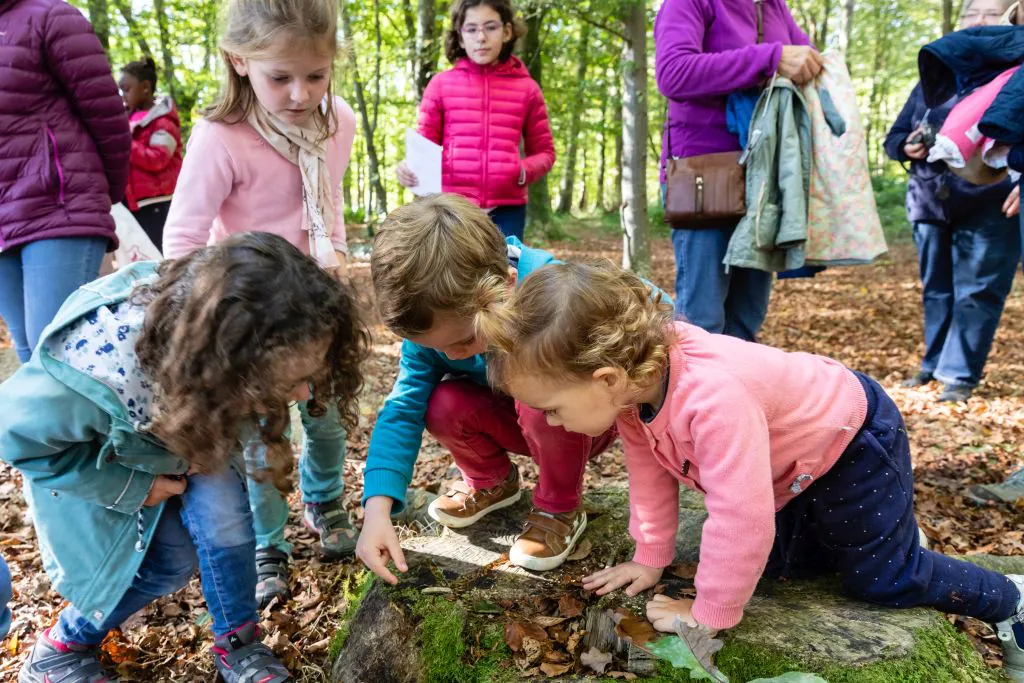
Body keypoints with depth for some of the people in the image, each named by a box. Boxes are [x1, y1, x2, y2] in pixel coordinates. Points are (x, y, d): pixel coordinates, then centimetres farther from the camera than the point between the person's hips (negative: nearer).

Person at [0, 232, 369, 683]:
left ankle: (237, 645, 1)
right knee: (169, 561, -8)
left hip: (179, 432, 4)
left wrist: (208, 451, -21)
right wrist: (129, 486, -24)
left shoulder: (222, 333, -32)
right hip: (90, 454, -3)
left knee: (221, 508, -20)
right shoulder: (105, 371, -47)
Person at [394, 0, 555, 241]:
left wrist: (524, 171, -6)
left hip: (506, 209, 1)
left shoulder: (527, 88, 9)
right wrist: (410, 167, -11)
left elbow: (544, 151, 15)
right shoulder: (441, 84, 8)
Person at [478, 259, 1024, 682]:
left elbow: (740, 519, -41)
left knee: (883, 578, 7)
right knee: (779, 562, 13)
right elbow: (649, 471, -5)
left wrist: (709, 614, -27)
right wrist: (649, 558, 0)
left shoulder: (713, 398, -46)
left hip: (852, 444, -7)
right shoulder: (634, 373, -19)